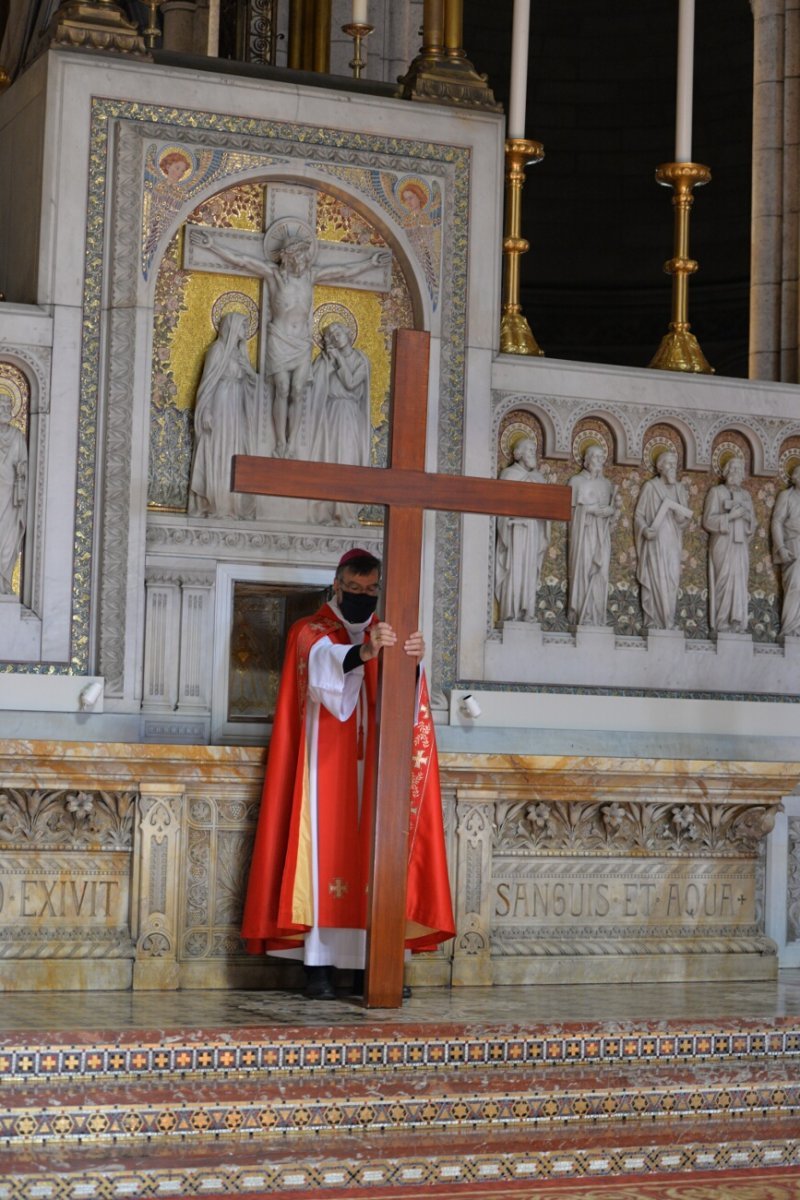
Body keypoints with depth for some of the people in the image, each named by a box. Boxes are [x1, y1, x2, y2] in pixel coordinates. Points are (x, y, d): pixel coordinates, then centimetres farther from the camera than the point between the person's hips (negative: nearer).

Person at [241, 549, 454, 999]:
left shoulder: (388, 633, 15)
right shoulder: (311, 632, 7)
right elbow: (325, 663, -19)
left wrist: (412, 661, -30)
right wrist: (363, 652, -40)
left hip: (374, 768, 3)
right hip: (327, 765, -3)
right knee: (324, 850, -9)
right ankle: (319, 963, -10)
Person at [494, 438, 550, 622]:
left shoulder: (538, 477, 17)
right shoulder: (509, 474, 2)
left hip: (534, 530, 5)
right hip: (516, 528, -5)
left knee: (530, 570, 1)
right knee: (515, 568, -9)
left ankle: (527, 612, 0)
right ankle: (511, 613, -10)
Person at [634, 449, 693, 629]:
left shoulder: (679, 489, 12)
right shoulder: (650, 487, 0)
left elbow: (684, 519, 9)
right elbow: (639, 514, -1)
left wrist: (680, 511, -13)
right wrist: (645, 530, -19)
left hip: (672, 542, 4)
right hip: (654, 542, -4)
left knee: (671, 581, -2)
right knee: (655, 580, -8)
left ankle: (667, 621, 0)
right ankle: (653, 622, -7)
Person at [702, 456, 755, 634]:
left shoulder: (745, 495, 17)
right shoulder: (716, 492, 3)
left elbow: (752, 524, 19)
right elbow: (708, 520, -5)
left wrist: (747, 517, -3)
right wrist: (730, 516, -15)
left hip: (741, 545, 5)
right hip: (722, 544, -5)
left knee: (740, 581, -2)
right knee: (726, 580, -11)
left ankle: (737, 622, -1)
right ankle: (723, 622, -9)